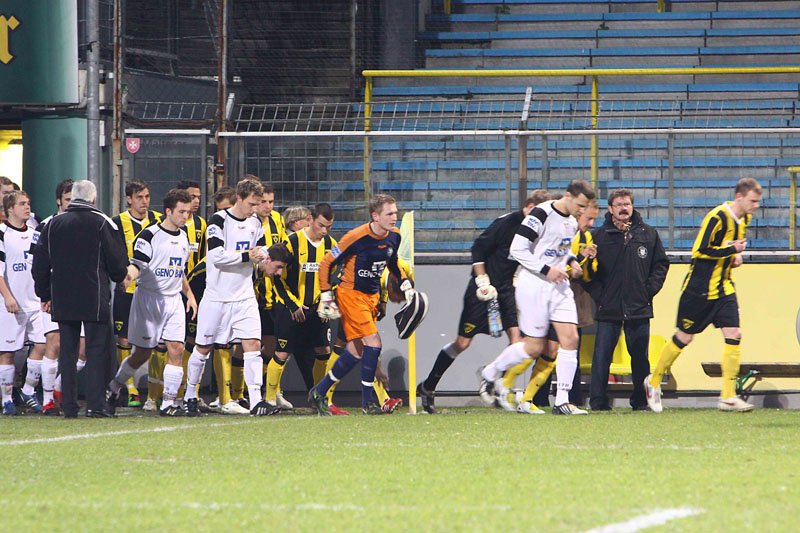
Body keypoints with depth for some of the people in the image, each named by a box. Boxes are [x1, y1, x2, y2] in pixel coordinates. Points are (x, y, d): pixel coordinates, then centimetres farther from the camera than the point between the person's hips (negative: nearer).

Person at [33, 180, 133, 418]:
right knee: (97, 349, 0)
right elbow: (116, 258, -4)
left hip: (62, 300, 4)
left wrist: (45, 295, 19)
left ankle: (69, 406, 6)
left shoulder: (53, 224, 7)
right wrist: (121, 276, 18)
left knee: (67, 351, 7)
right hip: (94, 299, -4)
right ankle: (96, 404, -7)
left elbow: (40, 264, 10)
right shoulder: (101, 223, -5)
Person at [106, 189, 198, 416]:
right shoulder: (149, 235, -10)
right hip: (148, 298, -5)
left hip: (173, 300, 5)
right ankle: (114, 387, 27)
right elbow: (137, 265, -17)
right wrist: (128, 276, -37)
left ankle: (168, 402, -8)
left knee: (176, 349, -9)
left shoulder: (183, 237, 13)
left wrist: (189, 294, 20)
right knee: (142, 353, 2)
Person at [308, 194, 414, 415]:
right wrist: (326, 297, -12)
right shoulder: (357, 237, -21)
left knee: (356, 351, 7)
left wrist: (405, 285, 12)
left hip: (372, 295, 7)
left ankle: (319, 393, 21)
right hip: (351, 294, -7)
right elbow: (326, 263, -12)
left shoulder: (394, 236, 0)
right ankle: (368, 402, -6)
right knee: (373, 343, -16)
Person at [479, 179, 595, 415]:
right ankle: (491, 373, 24)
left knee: (570, 339, -5)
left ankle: (562, 401, -1)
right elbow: (517, 249, -19)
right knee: (534, 347, -2)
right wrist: (546, 270, -22)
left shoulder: (572, 220, 8)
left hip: (559, 285, 7)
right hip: (533, 284, -7)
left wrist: (572, 261, 5)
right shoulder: (542, 215, -18)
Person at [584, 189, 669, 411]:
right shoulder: (599, 236, 3)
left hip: (639, 308, 1)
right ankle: (598, 401, 0)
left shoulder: (648, 234, 7)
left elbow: (661, 264, 12)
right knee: (601, 356, -4)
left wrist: (650, 290, 1)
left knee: (640, 356, 6)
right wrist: (598, 293, -5)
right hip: (608, 308, -1)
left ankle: (640, 400, 13)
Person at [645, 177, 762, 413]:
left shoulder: (744, 218, 6)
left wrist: (736, 255, 6)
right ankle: (654, 382, 25)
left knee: (733, 336, -8)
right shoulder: (717, 217, -21)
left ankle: (728, 396, -7)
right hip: (700, 288, -7)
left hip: (724, 288, 7)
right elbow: (699, 251, -22)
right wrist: (732, 249, -21)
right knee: (684, 338, 5)